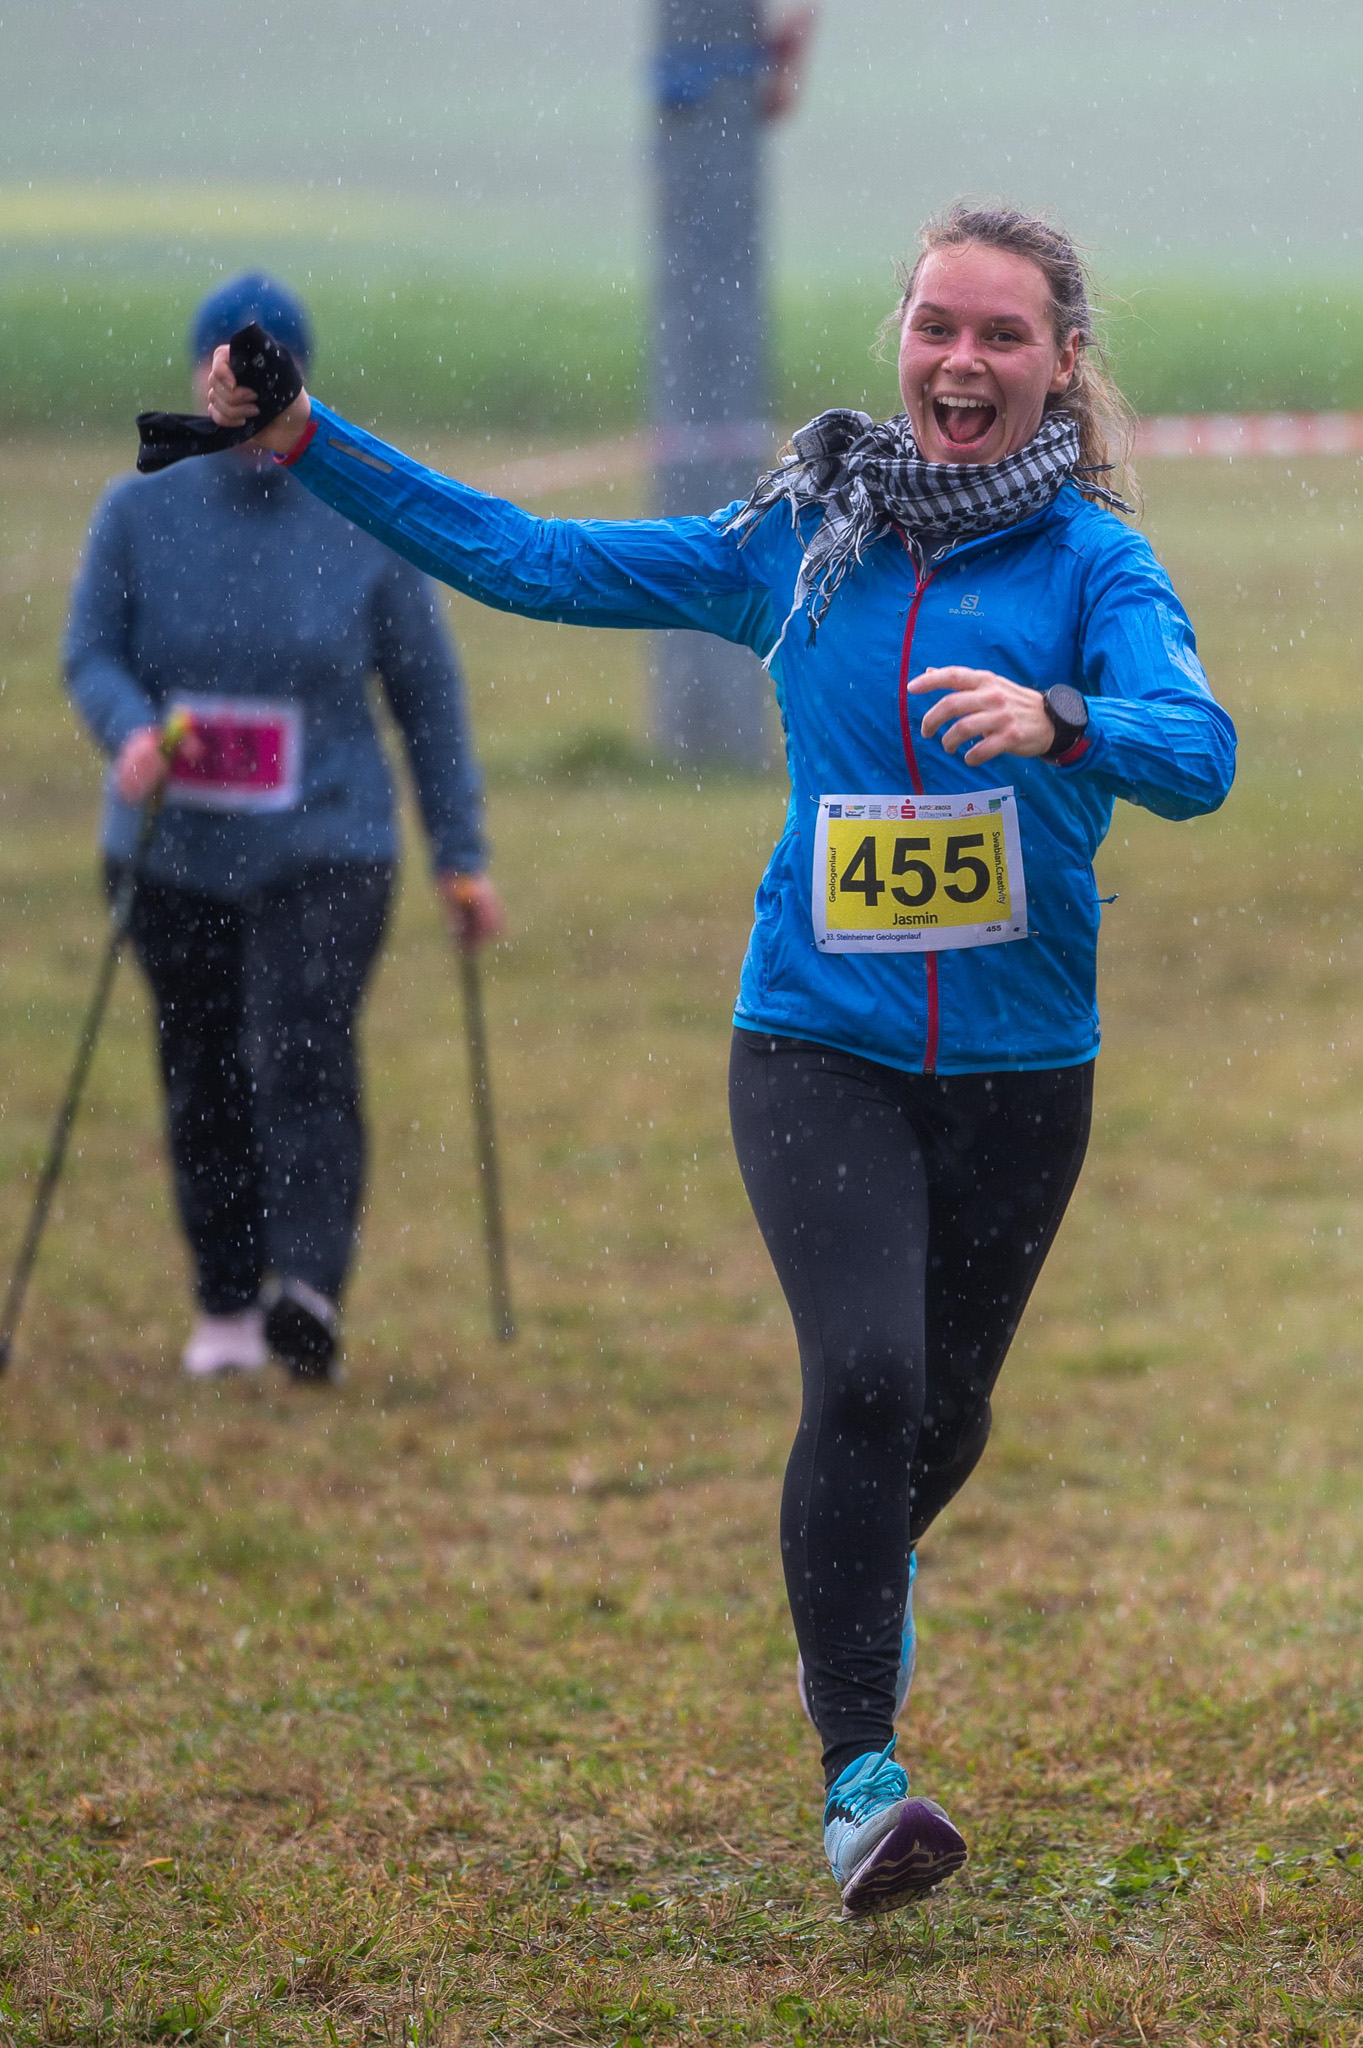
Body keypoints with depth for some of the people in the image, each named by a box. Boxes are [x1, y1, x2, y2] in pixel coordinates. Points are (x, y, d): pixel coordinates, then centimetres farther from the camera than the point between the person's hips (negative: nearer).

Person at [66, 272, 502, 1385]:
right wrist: (131, 729, -22)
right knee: (203, 1080, 9)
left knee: (304, 1057, -20)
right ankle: (226, 1304, 24)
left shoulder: (368, 523, -1)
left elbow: (429, 693, 5)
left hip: (324, 846, -2)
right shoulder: (141, 512, 1)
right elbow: (92, 653, 1)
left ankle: (308, 1291, -31)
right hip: (177, 858, 2)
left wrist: (461, 856, 3)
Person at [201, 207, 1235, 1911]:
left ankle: (867, 1565, 50)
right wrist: (309, 445, 4)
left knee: (946, 1411, 14)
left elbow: (1198, 752, -21)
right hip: (818, 1046, 0)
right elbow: (526, 560, 9)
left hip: (1018, 1066, 0)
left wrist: (1059, 720, -41)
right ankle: (858, 1781, -13)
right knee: (864, 1375, -20)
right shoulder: (795, 542, 4)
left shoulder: (1091, 559, -4)